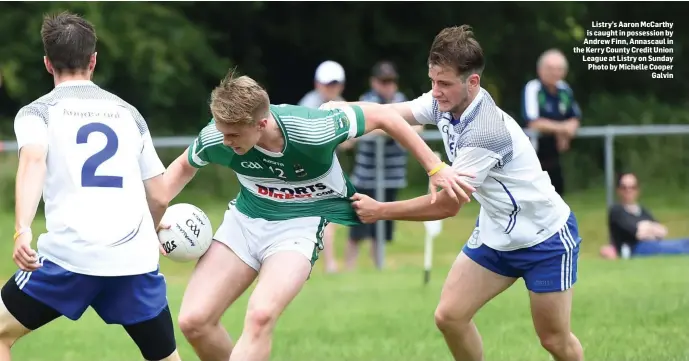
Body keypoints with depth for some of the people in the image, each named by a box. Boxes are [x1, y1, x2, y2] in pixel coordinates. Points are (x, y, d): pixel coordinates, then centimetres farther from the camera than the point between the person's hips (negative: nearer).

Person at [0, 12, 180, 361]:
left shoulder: (37, 111, 11)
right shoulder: (128, 113, 21)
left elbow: (33, 160, -13)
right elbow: (159, 197, 22)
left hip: (69, 253, -3)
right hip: (136, 257, 3)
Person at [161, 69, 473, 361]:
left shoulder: (312, 131, -30)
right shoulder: (216, 138, -19)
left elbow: (381, 115, -14)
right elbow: (184, 166, 6)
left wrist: (435, 167, -10)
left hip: (300, 224, -4)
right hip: (244, 219, 4)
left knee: (260, 316, -29)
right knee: (194, 321, -8)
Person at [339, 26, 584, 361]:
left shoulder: (485, 131, -33)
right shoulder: (444, 103, -10)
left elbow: (447, 205, -27)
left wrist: (380, 211, -19)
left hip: (545, 238, -8)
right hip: (495, 233, 8)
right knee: (449, 316, -3)